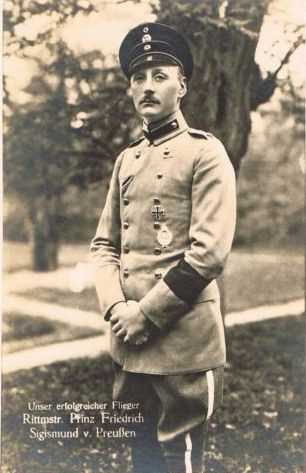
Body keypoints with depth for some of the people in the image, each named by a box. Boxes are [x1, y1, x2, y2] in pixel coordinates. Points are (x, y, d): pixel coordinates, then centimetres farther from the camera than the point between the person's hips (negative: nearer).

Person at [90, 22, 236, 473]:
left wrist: (146, 315, -14)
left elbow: (209, 251, -16)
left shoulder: (205, 152, -6)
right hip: (129, 340, 6)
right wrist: (117, 308, -7)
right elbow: (104, 244, 11)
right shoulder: (126, 160, 13)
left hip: (184, 340, -6)